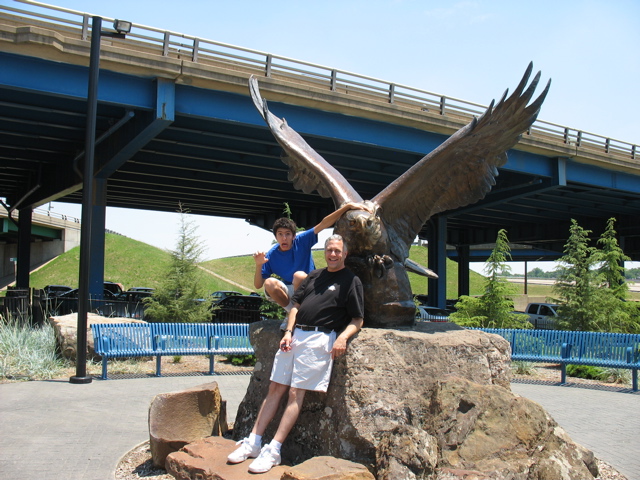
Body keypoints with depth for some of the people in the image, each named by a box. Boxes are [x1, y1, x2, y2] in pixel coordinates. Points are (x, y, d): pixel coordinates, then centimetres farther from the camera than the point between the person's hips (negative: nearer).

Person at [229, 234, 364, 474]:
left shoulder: (351, 281, 5)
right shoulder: (314, 275, 22)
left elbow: (357, 320, 2)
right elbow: (296, 304, 19)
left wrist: (343, 337, -17)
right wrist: (288, 332, 4)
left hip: (319, 338, -6)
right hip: (295, 335, 6)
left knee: (296, 393, -10)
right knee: (275, 389, 3)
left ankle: (273, 450, -11)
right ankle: (253, 442, 6)